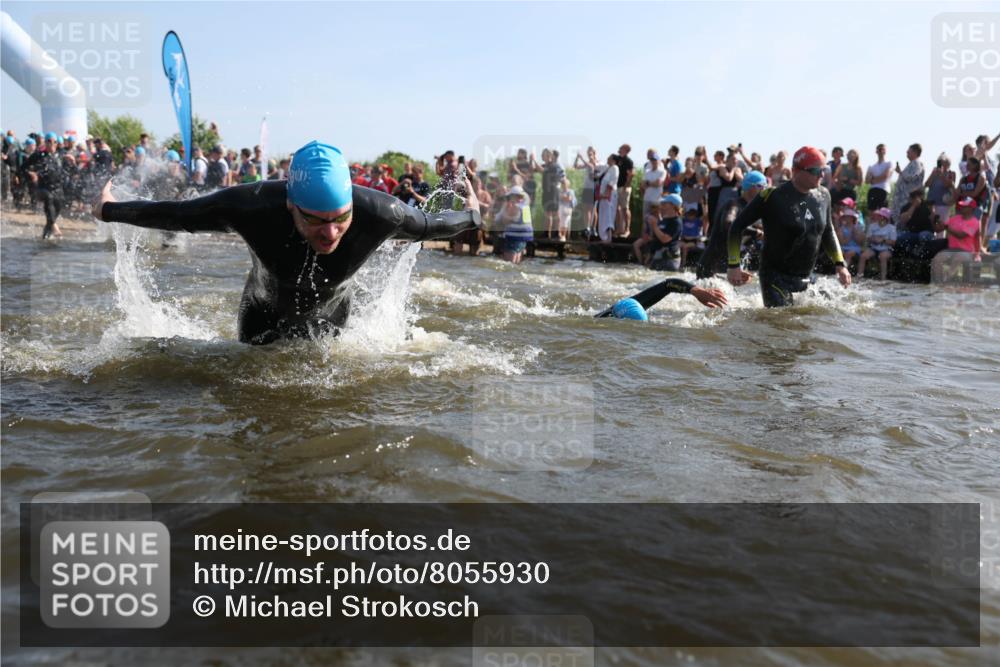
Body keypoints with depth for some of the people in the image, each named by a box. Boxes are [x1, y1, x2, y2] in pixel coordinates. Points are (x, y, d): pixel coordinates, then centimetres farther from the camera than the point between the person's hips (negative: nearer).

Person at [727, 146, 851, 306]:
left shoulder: (823, 195, 5)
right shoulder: (772, 196, -14)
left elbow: (828, 232, 21)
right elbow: (737, 226, -9)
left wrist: (839, 264, 12)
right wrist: (734, 266, -14)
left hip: (806, 279, 6)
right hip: (775, 279, -6)